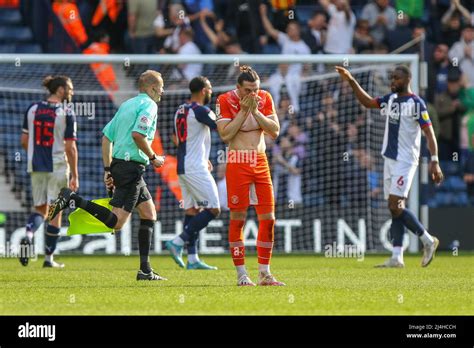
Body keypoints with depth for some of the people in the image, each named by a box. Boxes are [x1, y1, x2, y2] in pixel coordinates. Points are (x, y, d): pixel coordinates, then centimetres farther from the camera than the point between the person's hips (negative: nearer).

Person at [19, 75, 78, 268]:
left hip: (36, 167, 4)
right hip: (58, 168, -4)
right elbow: (70, 147, -13)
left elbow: (24, 141, 7)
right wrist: (75, 175, -6)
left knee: (40, 209, 15)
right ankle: (49, 258, 10)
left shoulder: (32, 109, 3)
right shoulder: (66, 113, -10)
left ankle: (28, 235, -15)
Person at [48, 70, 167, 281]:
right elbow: (138, 134, -22)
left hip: (118, 164, 10)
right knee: (116, 222, -13)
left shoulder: (127, 105, 20)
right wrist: (153, 157, -7)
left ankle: (145, 270, 11)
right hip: (131, 167, -10)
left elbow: (106, 136, 18)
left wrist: (108, 169, 18)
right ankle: (72, 199, -18)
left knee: (149, 213, 14)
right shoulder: (149, 105, -7)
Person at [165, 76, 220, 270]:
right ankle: (178, 242, -13)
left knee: (191, 210, 9)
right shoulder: (201, 111, -13)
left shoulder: (180, 111, 14)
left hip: (182, 167, 9)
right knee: (213, 209, -7)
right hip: (196, 169, -9)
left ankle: (192, 258, 7)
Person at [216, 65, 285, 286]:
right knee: (238, 218, -4)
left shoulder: (264, 98, 5)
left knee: (268, 218, 2)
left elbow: (275, 131, 0)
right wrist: (244, 110, -16)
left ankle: (265, 273, 9)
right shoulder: (226, 100, -7)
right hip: (238, 163, -4)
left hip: (260, 162, 4)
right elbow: (225, 134, -15)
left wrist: (255, 111, -11)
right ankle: (241, 274, 1)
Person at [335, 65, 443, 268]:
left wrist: (434, 161, -20)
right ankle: (397, 257, 2)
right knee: (395, 209, 4)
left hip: (405, 161, -8)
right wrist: (351, 81, 16)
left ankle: (428, 241, -1)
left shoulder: (416, 103, -11)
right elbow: (368, 102, 24)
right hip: (390, 159, 8)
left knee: (395, 206, -14)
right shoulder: (391, 99, 11)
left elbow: (429, 133, -14)